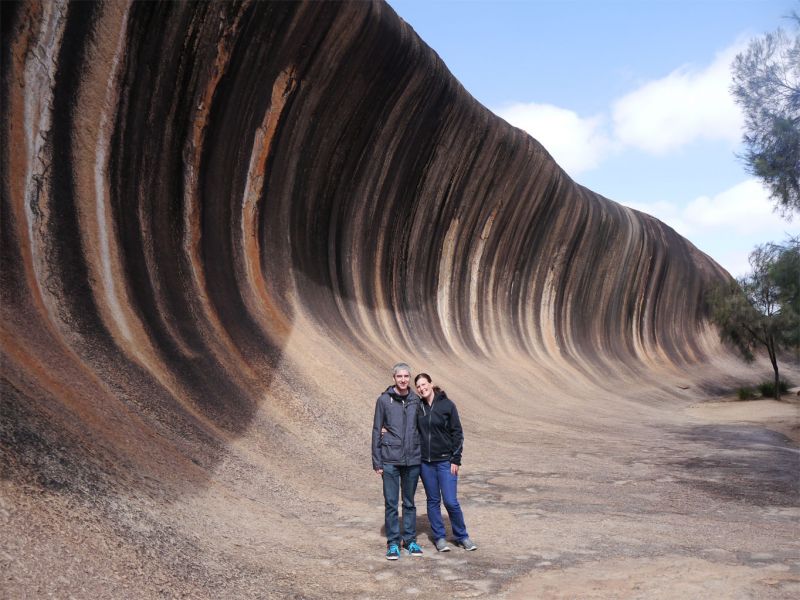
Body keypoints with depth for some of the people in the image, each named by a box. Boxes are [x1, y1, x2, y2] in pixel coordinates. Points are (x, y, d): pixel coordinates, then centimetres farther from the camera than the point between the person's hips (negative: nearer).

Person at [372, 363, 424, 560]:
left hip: (412, 459, 2)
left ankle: (410, 540, 24)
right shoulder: (384, 400, -3)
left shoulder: (416, 400, 4)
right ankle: (393, 543, 15)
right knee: (391, 502, 3)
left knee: (409, 502, 13)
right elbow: (376, 430, 0)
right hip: (390, 460, -2)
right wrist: (376, 461, -2)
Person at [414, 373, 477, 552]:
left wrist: (455, 460, -7)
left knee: (451, 502, -4)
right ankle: (439, 537, 22)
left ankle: (462, 537, 15)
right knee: (433, 501, 9)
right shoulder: (417, 406, 3)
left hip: (445, 461, -3)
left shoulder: (447, 405, -5)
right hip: (425, 462, 3)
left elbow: (457, 433, -3)